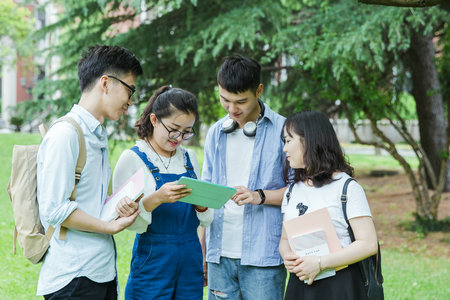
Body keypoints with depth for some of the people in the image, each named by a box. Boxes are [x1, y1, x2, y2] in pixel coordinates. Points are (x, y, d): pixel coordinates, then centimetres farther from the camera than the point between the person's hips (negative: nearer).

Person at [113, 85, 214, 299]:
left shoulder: (189, 158, 11)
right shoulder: (132, 158, -5)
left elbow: (206, 220, 10)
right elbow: (131, 223, -12)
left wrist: (201, 203, -12)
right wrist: (156, 199, -29)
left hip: (190, 262, 5)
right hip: (153, 261, -5)